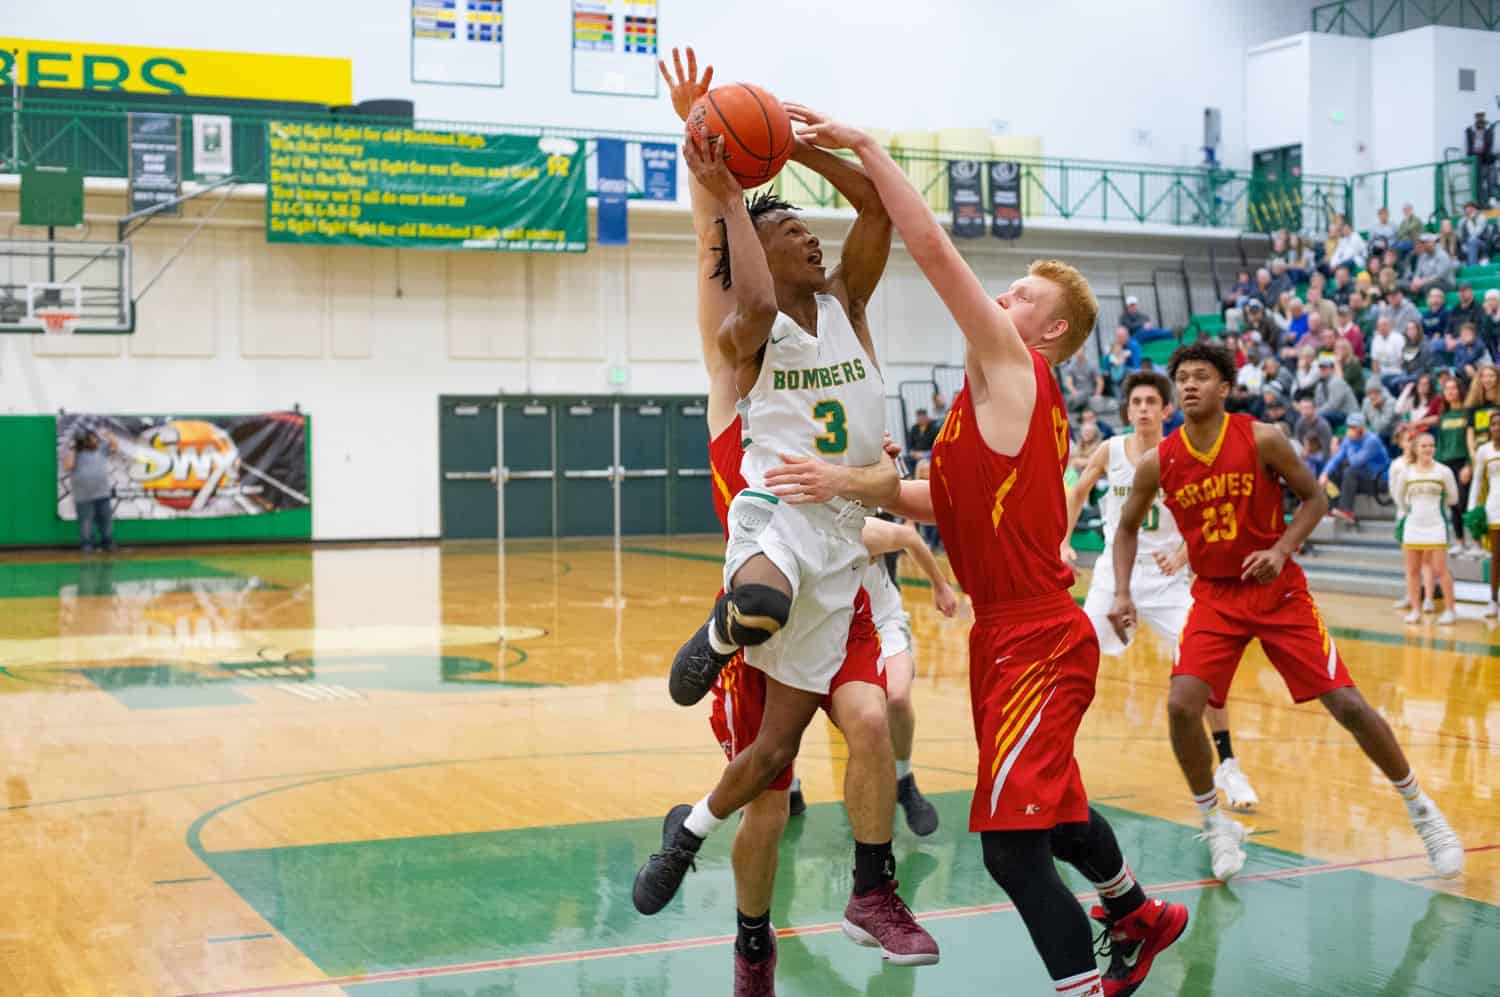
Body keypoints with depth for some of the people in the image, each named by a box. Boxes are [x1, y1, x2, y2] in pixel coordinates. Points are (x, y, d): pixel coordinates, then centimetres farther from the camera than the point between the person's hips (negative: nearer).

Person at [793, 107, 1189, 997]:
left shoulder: (1017, 369, -12)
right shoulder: (1002, 395, 15)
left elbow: (934, 248, -19)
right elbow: (952, 502, 17)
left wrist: (864, 145, -15)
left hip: (1037, 643, -10)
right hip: (1012, 633, 10)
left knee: (1011, 840, -11)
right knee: (1049, 804, 26)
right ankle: (1140, 918, 48)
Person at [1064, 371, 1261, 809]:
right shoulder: (1111, 452, -2)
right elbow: (1076, 494, 14)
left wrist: (1181, 557, -23)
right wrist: (1064, 544, 3)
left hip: (1165, 576, -2)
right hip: (1114, 571, 2)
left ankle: (1228, 766, 1)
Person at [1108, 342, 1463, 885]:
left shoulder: (1262, 439, -13)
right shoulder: (1158, 462, -6)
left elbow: (1315, 498, -2)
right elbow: (1128, 528, 8)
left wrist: (1282, 548, -18)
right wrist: (1122, 593, -5)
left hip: (1279, 591, -2)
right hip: (1215, 596, 2)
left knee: (1347, 703, -5)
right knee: (1181, 706, -17)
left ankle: (1421, 810, 16)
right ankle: (1215, 824, 6)